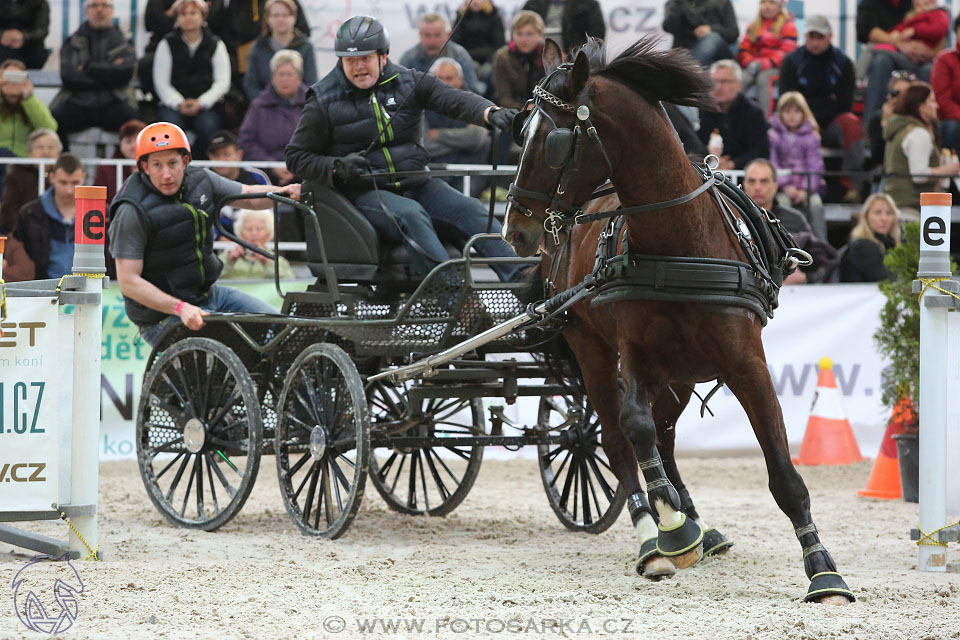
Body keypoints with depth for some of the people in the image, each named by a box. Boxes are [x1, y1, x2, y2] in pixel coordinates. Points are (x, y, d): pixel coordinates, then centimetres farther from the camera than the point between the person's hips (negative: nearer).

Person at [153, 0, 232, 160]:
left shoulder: (215, 45, 10)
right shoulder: (167, 44, 10)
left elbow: (223, 82, 3)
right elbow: (161, 82, 4)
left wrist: (200, 103, -12)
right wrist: (179, 103, -13)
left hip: (205, 104, 0)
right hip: (174, 103, 0)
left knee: (208, 126, -33)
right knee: (171, 124, -33)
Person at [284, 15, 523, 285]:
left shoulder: (407, 83, 7)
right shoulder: (324, 101, 2)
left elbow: (455, 100, -8)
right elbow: (296, 156, 5)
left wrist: (492, 113, -29)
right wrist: (337, 167, -14)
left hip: (415, 184, 4)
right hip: (364, 193, -4)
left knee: (470, 211, -18)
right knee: (411, 215, -33)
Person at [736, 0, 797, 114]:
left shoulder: (788, 26, 4)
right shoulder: (753, 27, 21)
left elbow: (786, 52, -9)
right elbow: (744, 50, 14)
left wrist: (763, 64, -21)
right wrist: (750, 63, -10)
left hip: (776, 67, -4)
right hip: (754, 66, 4)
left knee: (763, 78, -36)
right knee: (741, 79, -29)